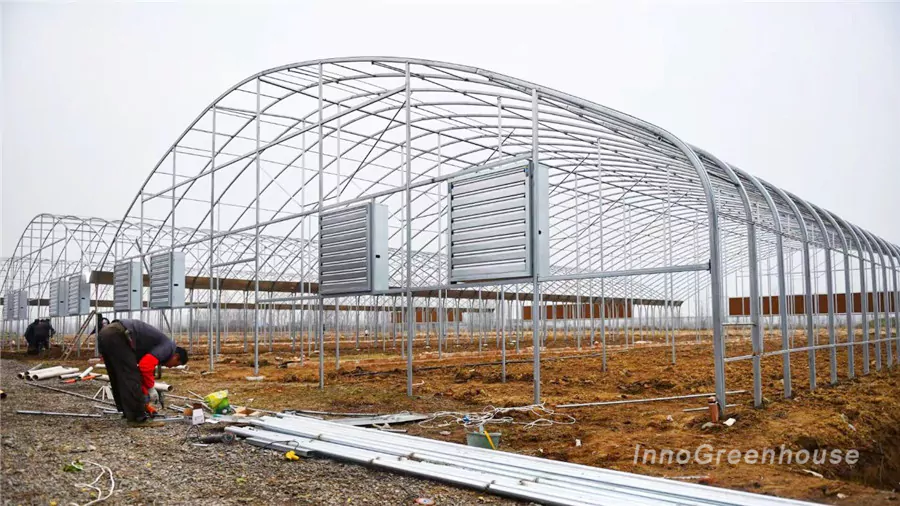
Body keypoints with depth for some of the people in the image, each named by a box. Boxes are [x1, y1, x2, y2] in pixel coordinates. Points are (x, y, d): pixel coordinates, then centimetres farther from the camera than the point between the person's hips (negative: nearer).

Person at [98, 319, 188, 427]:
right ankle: (138, 418, 1)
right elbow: (145, 366, -13)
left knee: (119, 379, 20)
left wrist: (145, 404, 34)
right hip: (117, 336, -10)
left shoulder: (158, 345, 28)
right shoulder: (169, 347, 2)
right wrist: (150, 388, 3)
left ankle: (129, 413, 28)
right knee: (131, 379, -3)